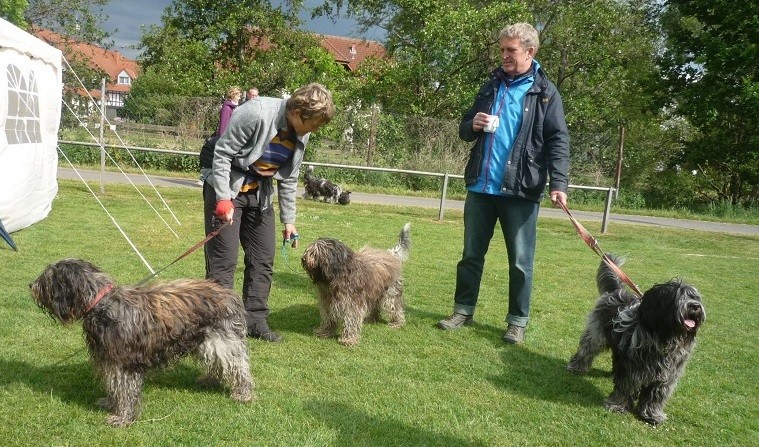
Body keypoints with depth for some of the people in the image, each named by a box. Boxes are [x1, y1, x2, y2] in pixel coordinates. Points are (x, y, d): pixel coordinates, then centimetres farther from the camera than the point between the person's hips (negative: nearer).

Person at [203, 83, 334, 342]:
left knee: (263, 258, 8)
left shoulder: (301, 135, -3)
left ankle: (255, 320, 19)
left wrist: (289, 220, 8)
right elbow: (223, 152, -21)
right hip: (227, 190, -7)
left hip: (259, 194, 7)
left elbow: (289, 178, 7)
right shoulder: (256, 113, -25)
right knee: (224, 260, -8)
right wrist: (223, 198, -25)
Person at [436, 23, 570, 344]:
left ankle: (517, 321, 17)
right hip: (480, 187, 4)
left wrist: (558, 184, -20)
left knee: (520, 261, 4)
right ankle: (463, 310, 24)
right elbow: (464, 129, 19)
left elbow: (558, 142, -6)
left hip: (520, 191, -4)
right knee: (471, 254, 11)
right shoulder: (491, 85, 14)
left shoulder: (545, 93, 0)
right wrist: (473, 125, -5)